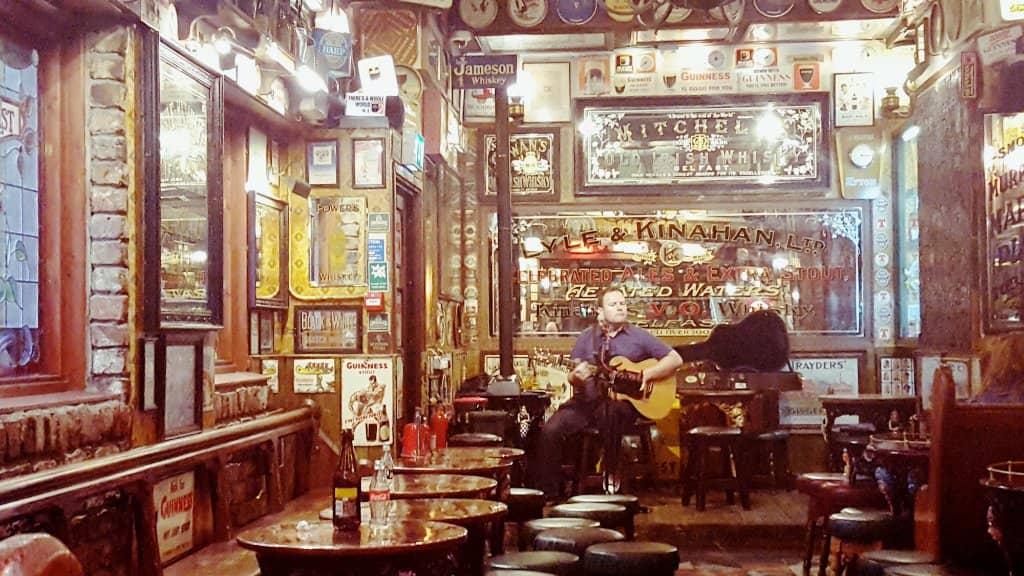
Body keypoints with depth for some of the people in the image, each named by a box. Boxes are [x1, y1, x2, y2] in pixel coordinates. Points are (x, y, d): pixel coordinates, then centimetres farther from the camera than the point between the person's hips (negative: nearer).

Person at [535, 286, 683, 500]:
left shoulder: (639, 336, 7)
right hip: (587, 399, 3)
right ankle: (549, 492, -9)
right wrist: (576, 376, -12)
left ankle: (611, 474, -17)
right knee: (551, 430, -21)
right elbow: (572, 377, 13)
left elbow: (676, 360, 5)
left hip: (622, 401, -3)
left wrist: (646, 374, -9)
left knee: (610, 413, -39)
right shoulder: (587, 337, 13)